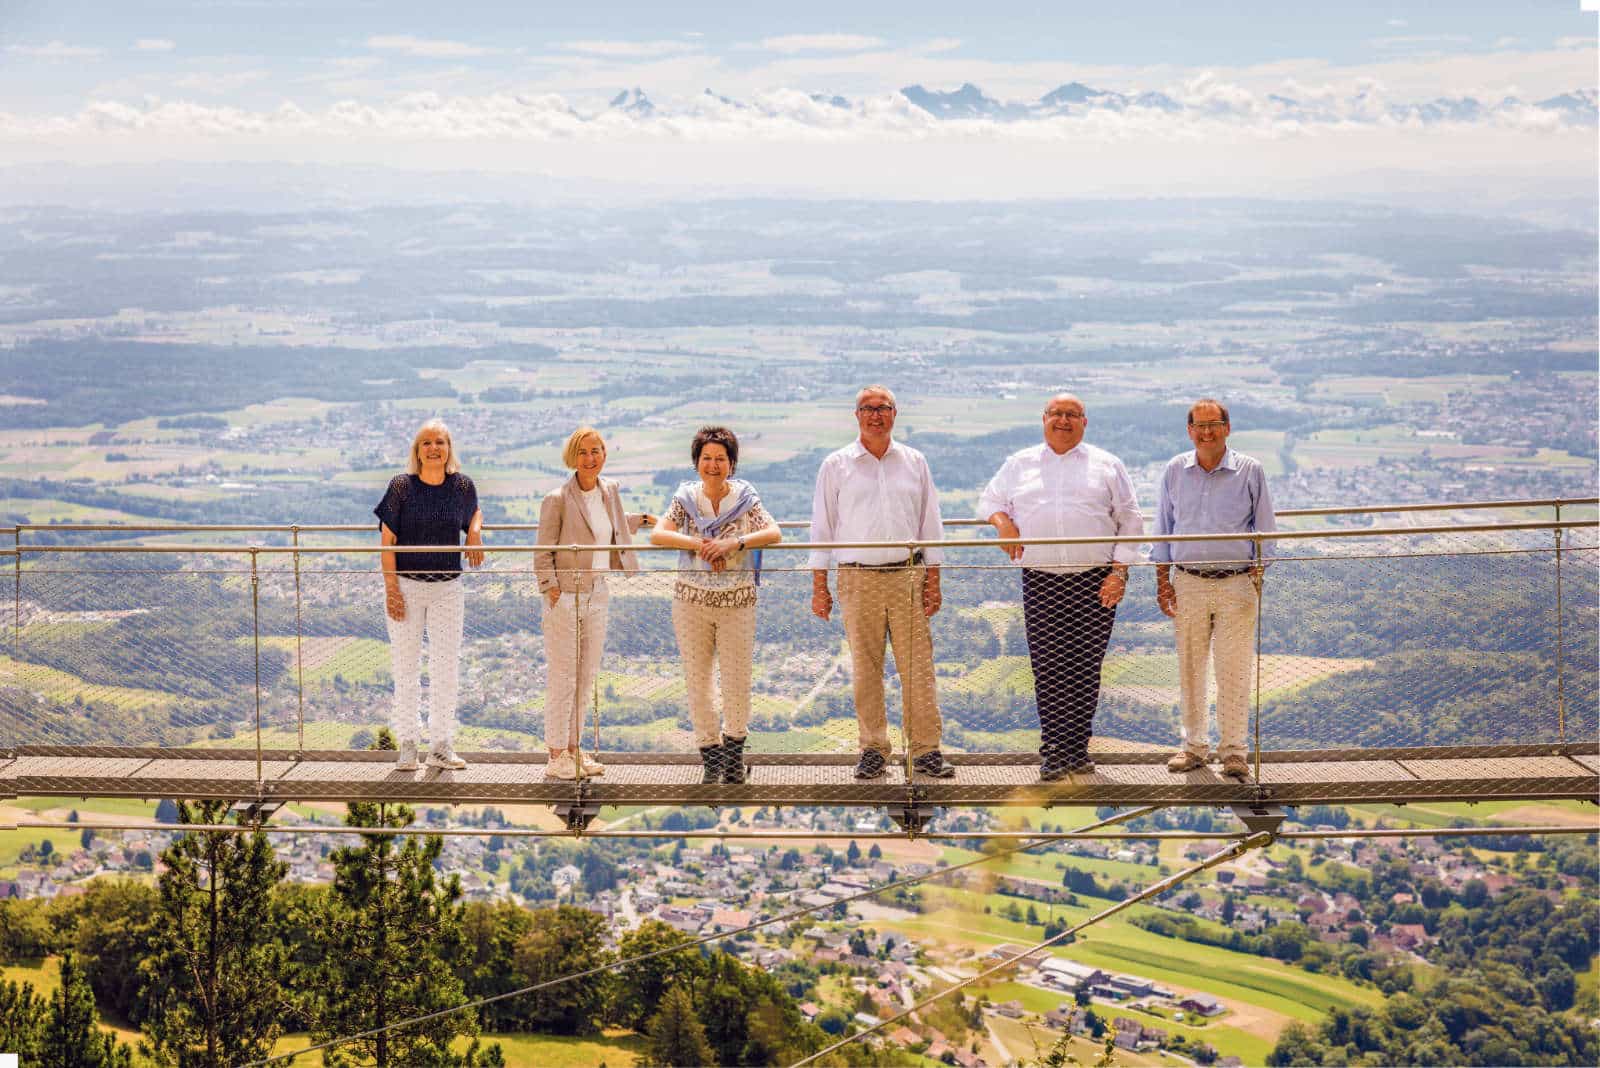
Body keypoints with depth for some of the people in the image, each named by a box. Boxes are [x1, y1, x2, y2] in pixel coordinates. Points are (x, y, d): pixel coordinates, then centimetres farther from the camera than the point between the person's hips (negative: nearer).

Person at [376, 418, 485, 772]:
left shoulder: (462, 485, 0)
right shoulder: (401, 486, -7)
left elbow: (475, 512, 23)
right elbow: (388, 539, -6)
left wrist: (475, 533, 0)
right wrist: (391, 588, -12)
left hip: (447, 588, 2)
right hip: (406, 585, -2)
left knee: (446, 669, 6)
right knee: (406, 667, 4)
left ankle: (441, 746, 16)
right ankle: (407, 745, 13)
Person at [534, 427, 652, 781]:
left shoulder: (609, 491, 7)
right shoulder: (558, 499, -12)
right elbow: (543, 553, -9)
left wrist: (638, 520, 36)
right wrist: (552, 591, -14)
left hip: (597, 595, 7)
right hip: (565, 597, -7)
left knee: (586, 676, 11)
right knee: (563, 678, -2)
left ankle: (573, 749, 21)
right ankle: (556, 756, 6)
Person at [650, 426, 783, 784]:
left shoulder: (745, 497, -1)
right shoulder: (686, 498, 1)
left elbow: (774, 534, -13)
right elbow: (658, 534, -11)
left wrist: (734, 543, -26)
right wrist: (701, 544, -23)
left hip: (737, 600, -1)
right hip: (692, 599, 1)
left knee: (737, 681, 2)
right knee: (697, 681, 5)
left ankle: (734, 751, 22)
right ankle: (710, 756, 18)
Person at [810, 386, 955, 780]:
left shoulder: (914, 462, 10)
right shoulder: (836, 465, 6)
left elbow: (930, 523, 13)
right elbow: (822, 527, 7)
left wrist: (933, 580, 7)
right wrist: (819, 587, 3)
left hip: (908, 576, 1)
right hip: (858, 580, -1)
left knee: (918, 666, -2)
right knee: (865, 670, 2)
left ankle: (926, 750, 3)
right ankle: (873, 751, 11)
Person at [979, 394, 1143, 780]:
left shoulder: (1107, 466, 10)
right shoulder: (1019, 464, 15)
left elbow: (1130, 522, 9)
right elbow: (989, 500, 24)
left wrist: (1120, 571, -1)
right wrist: (1004, 523, 1)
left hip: (1095, 583, -1)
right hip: (1041, 584, 1)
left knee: (1085, 669, 0)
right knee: (1048, 670, -4)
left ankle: (1077, 749, 9)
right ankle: (1054, 752, 0)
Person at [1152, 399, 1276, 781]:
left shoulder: (1249, 471, 0)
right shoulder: (1174, 471, 6)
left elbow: (1264, 530, 6)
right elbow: (1163, 529, 12)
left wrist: (1257, 578, -1)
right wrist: (1162, 579, 7)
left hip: (1236, 584, -2)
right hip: (1188, 583, 2)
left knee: (1233, 670, -2)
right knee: (1190, 669, 7)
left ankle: (1233, 750, 8)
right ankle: (1193, 746, 18)